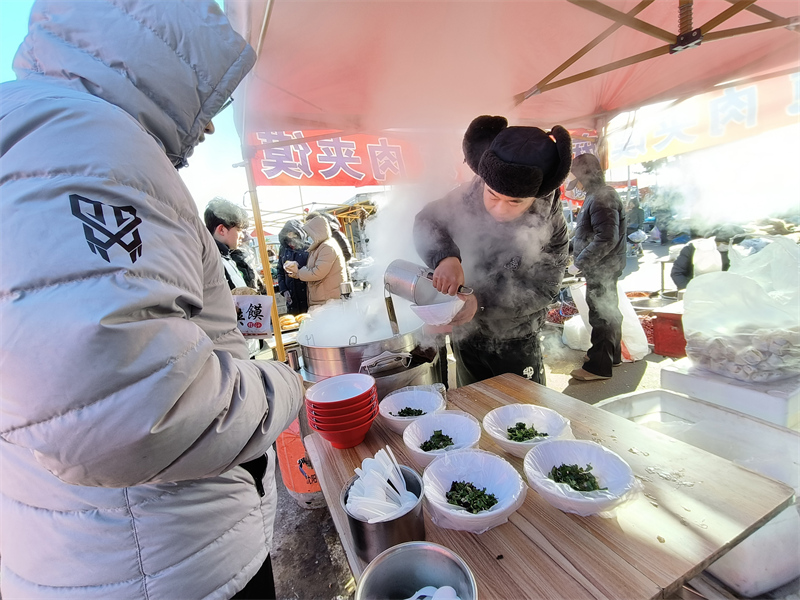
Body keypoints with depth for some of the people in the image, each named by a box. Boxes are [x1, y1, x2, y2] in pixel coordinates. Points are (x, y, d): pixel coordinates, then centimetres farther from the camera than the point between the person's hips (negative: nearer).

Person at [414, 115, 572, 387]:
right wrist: (445, 256, -34)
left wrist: (482, 302, -33)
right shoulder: (470, 198, -19)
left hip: (517, 343, -1)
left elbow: (542, 288, -19)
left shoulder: (551, 228, -20)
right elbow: (427, 221, -12)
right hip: (466, 334, 2)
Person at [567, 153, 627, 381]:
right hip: (603, 268, 11)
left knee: (601, 315, -3)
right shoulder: (599, 194, 13)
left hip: (602, 269, -11)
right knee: (609, 312, 21)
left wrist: (579, 263, -24)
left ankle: (598, 366, 8)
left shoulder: (602, 198, -20)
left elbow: (606, 239, -28)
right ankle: (613, 354, 38)